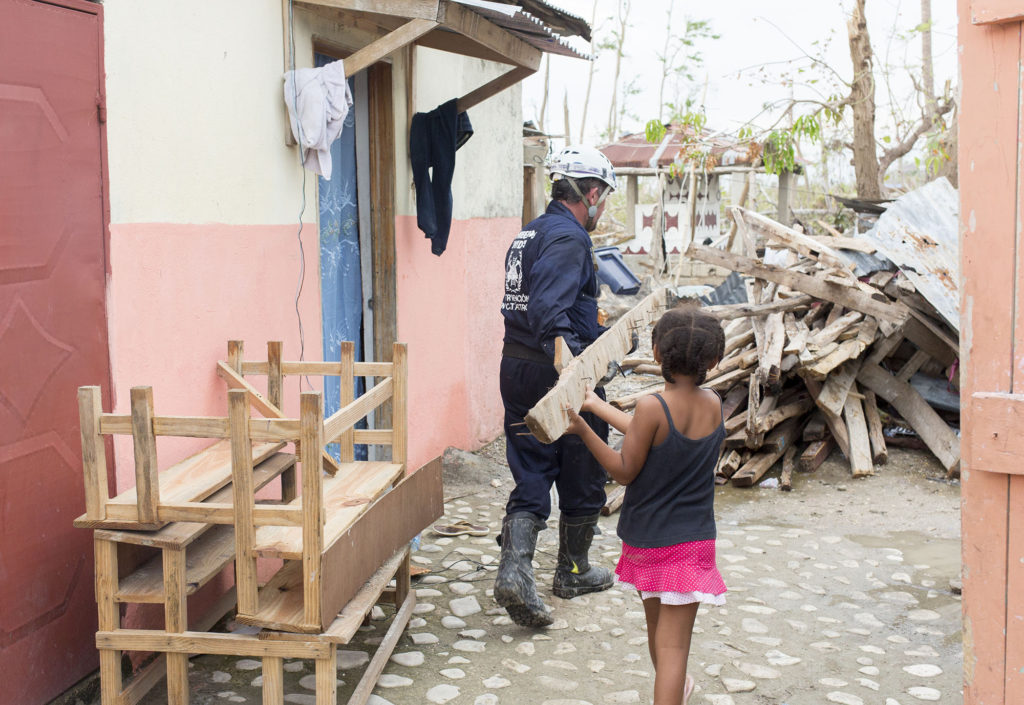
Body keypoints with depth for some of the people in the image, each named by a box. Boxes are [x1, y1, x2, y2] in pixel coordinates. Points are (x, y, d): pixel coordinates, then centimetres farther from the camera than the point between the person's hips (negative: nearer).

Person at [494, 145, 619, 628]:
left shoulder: (528, 233, 14)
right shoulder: (569, 238, -15)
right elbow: (550, 311, -30)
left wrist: (605, 331, 32)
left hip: (516, 368, 8)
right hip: (556, 372, -8)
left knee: (530, 479, 7)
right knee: (582, 478, 11)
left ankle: (514, 571, -9)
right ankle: (573, 572, 26)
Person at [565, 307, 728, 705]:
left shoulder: (652, 407, -20)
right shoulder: (713, 405, -5)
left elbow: (625, 471, -13)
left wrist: (584, 430, -14)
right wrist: (598, 406, 14)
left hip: (645, 538, -1)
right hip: (692, 540, 1)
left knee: (656, 626, 24)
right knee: (674, 643, 1)